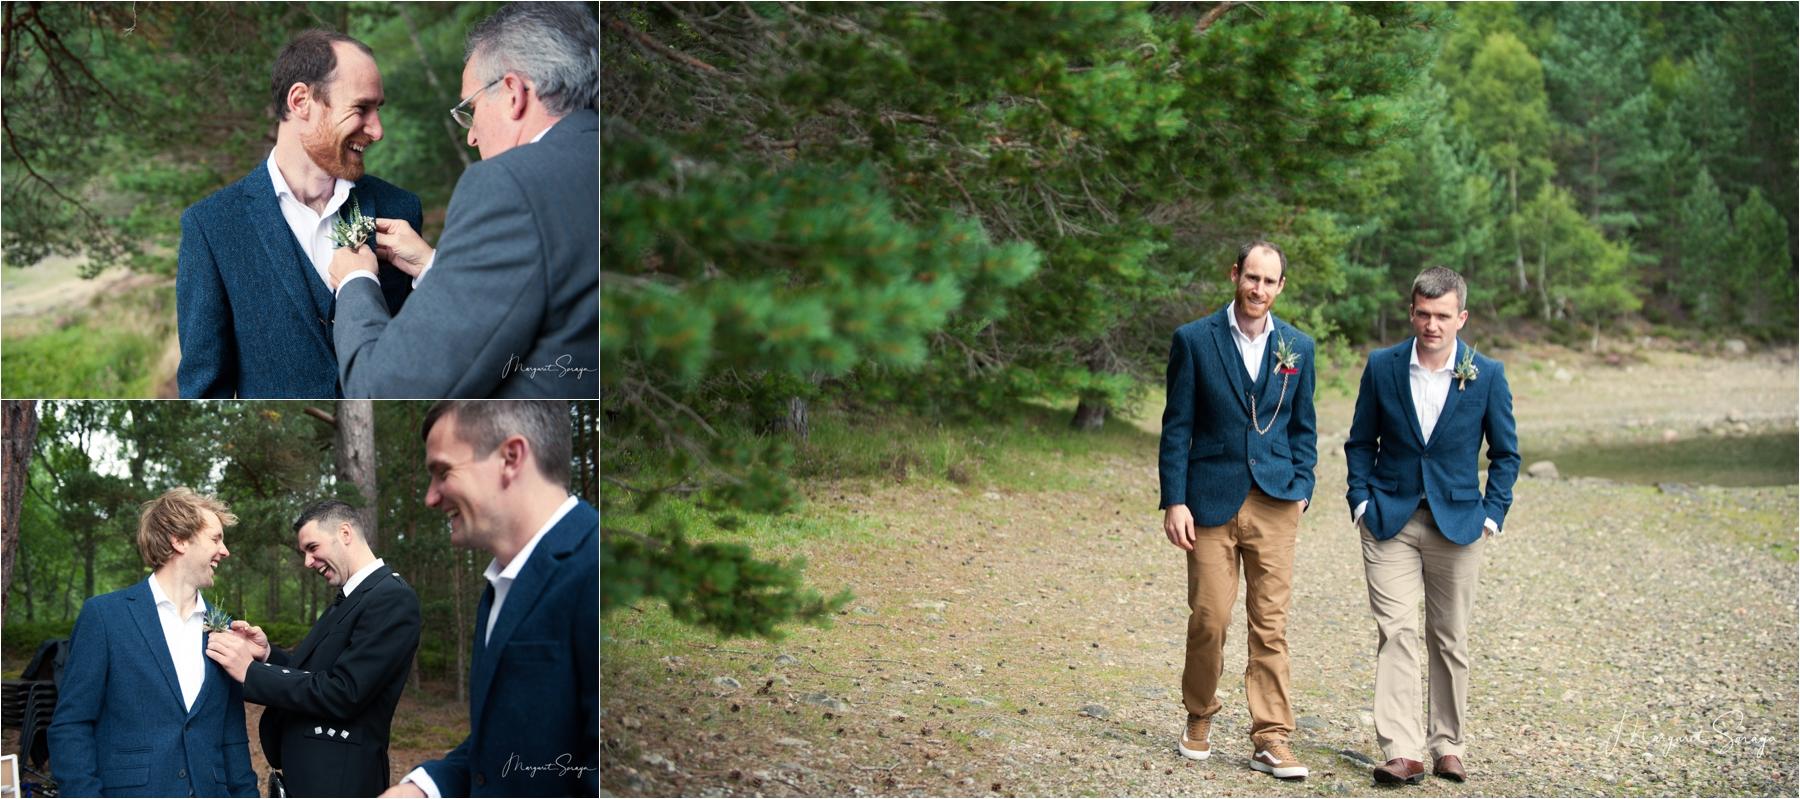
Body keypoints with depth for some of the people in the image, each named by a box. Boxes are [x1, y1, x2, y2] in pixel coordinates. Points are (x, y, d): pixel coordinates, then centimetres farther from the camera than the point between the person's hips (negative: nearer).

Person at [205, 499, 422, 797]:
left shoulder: (392, 598, -17)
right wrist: (267, 654, -3)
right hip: (303, 772, 9)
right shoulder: (347, 599, 13)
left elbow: (343, 693, -22)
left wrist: (251, 671, -17)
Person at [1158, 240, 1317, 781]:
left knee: (1271, 624, 1)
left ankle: (1270, 740, 5)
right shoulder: (1194, 340, 0)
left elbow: (1303, 428, 15)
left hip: (1274, 505, 2)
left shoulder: (1298, 347, 9)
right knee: (1209, 617, 0)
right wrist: (1174, 502, -6)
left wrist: (1301, 488, 2)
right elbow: (1177, 426, -1)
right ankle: (1199, 718, 22)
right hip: (1211, 502, -2)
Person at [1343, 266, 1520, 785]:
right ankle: (1400, 752, -12)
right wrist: (1361, 500, -2)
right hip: (1390, 522, 0)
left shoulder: (1487, 375, -2)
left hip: (1457, 523, 0)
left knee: (1450, 640, 9)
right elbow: (1361, 442, 8)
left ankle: (1448, 746, 21)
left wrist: (1493, 513, -3)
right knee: (1395, 632, -10)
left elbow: (1505, 453, 7)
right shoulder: (1382, 366, 0)